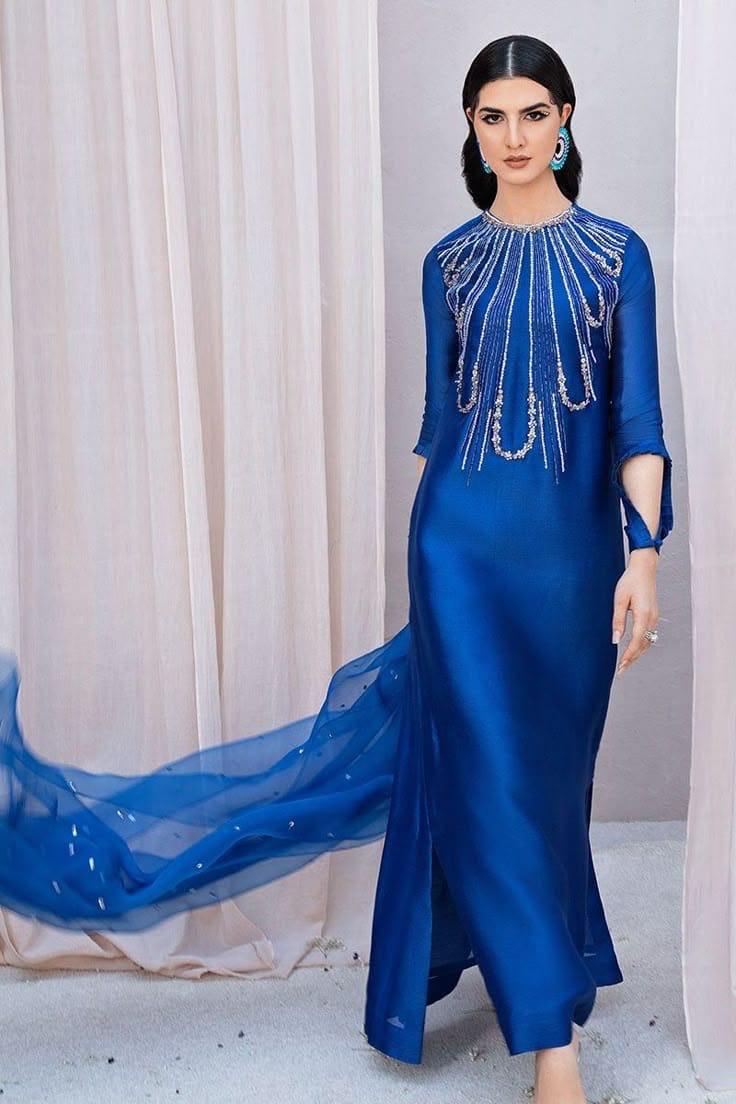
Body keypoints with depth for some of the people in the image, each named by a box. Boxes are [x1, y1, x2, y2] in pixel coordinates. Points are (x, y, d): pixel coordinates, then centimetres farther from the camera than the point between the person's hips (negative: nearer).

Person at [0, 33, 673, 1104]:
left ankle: (498, 938, 34)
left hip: (574, 550, 0)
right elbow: (438, 415, 10)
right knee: (491, 772, -3)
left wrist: (644, 551, -11)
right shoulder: (450, 261, 7)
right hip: (464, 542, 0)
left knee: (548, 766, 11)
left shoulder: (617, 252, 3)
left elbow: (638, 418, -2)